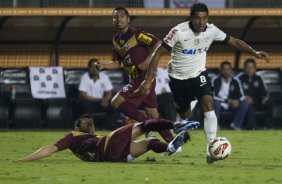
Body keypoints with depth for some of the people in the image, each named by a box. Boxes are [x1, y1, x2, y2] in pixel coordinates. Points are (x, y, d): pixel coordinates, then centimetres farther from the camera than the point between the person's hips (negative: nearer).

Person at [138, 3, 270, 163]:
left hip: (199, 74, 1)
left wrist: (255, 53, -10)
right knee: (185, 117, 9)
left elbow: (233, 41, 2)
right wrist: (148, 80, -22)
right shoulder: (179, 32, -23)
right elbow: (158, 54, -19)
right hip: (178, 78, -1)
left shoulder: (211, 30, -13)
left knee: (208, 104, -23)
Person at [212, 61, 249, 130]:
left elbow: (241, 95, 0)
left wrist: (237, 101, -23)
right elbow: (214, 95, -18)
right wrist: (228, 100, -24)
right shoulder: (215, 80, -13)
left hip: (231, 103, 4)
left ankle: (235, 124, -8)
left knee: (245, 104, -18)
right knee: (216, 104, -38)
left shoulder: (235, 81, -1)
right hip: (220, 102, -4)